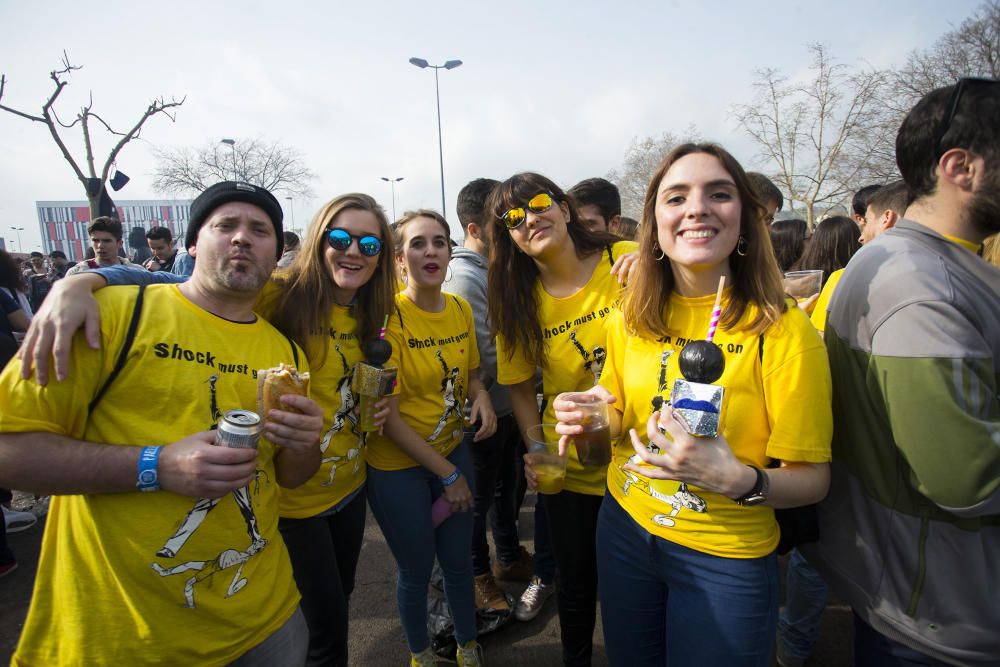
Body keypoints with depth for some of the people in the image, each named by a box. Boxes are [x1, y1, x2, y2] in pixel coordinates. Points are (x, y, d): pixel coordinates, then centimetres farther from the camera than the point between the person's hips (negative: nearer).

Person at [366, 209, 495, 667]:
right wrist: (447, 474, -14)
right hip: (398, 466, -4)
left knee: (459, 560, 17)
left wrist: (481, 396, -10)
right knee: (417, 569, 14)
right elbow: (388, 415, -18)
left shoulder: (461, 309, -2)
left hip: (453, 450, 5)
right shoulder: (389, 317, -20)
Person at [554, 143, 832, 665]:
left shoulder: (784, 331, -17)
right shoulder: (631, 321, -5)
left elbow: (811, 478, -13)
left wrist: (739, 480, -32)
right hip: (623, 529, 4)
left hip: (727, 559, -3)